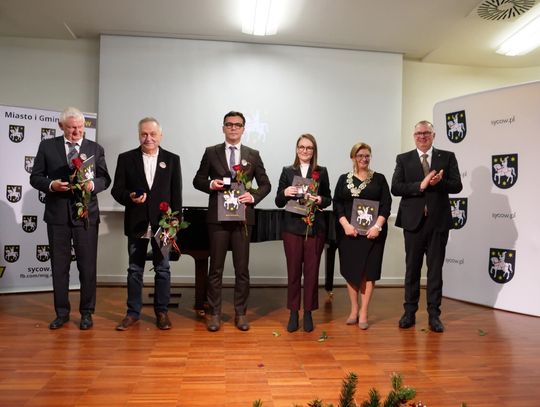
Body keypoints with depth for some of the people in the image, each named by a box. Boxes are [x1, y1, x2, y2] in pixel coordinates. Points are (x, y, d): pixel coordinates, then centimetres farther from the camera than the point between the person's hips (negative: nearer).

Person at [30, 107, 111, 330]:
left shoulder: (95, 149, 6)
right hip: (57, 214, 1)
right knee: (59, 266, 9)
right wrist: (51, 185, -14)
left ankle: (87, 312, 18)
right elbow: (35, 177, 6)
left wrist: (93, 184, -16)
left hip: (86, 213, -1)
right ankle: (62, 312, 23)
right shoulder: (47, 146, 6)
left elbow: (105, 179, 5)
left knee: (87, 266, 4)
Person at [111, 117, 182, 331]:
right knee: (135, 270, 10)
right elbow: (117, 189, 3)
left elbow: (176, 194, 2)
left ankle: (162, 312, 21)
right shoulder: (126, 158, 4)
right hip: (136, 223, 0)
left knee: (162, 269, 8)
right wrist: (130, 197, -18)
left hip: (163, 223, 0)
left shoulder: (172, 159, 4)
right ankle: (133, 312, 23)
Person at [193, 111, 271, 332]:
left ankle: (240, 313, 19)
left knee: (242, 268, 6)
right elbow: (198, 180, 9)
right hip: (218, 217, 0)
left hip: (243, 216, 1)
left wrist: (253, 196, -10)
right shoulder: (211, 152, 6)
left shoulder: (253, 155, 8)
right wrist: (210, 184, -12)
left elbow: (265, 184, 9)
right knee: (216, 267, 5)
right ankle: (214, 313, 17)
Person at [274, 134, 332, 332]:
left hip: (315, 228, 0)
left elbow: (328, 199, 9)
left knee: (311, 271, 4)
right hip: (292, 227, 0)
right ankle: (293, 313, 17)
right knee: (293, 271, 5)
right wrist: (285, 193, -16)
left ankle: (308, 312, 18)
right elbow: (278, 202, 4)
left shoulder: (321, 172, 6)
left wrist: (320, 200, -13)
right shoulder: (287, 171, 6)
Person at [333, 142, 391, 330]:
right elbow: (337, 204, 2)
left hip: (372, 232, -1)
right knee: (350, 270, 7)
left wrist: (377, 226, -13)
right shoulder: (344, 179, 8)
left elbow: (386, 205, -1)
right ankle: (354, 310, 20)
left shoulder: (379, 179, 5)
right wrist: (345, 225, -11)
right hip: (348, 231, 1)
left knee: (368, 271, 1)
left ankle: (363, 314, 10)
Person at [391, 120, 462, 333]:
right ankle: (409, 312, 18)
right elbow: (396, 188, -5)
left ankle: (434, 314, 16)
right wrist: (421, 185, -17)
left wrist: (439, 182, -19)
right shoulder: (403, 159, 5)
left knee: (435, 269, 7)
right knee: (412, 268, 8)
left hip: (438, 221, 0)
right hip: (413, 221, 0)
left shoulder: (447, 157, 7)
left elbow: (457, 186, 0)